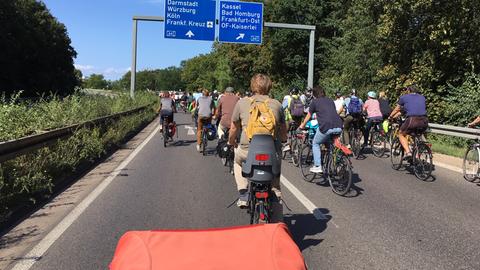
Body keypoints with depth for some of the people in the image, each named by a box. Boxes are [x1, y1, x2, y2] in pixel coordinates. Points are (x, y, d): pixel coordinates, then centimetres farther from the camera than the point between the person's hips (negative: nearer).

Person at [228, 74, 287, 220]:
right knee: (275, 190, 21)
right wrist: (282, 140, 35)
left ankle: (243, 194, 21)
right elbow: (283, 133, 13)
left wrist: (231, 142, 32)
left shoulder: (242, 103, 5)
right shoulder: (277, 105, 7)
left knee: (238, 160, 35)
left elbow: (234, 128, 12)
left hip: (247, 150, -1)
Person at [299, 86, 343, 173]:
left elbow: (308, 116, 23)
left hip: (326, 127, -5)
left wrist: (302, 125, 41)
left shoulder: (315, 101, 13)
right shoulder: (331, 101, 26)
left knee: (315, 144, 17)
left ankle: (317, 166, 12)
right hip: (338, 127, 5)